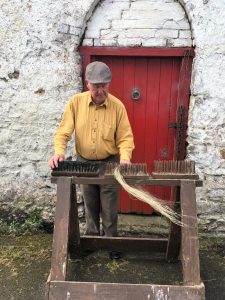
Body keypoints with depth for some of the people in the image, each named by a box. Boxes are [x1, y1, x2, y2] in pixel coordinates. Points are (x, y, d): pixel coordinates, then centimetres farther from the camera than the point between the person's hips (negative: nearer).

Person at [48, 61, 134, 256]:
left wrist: (125, 157, -27)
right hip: (84, 163, 2)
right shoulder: (75, 102, -10)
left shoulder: (117, 106, -12)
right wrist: (59, 151, -27)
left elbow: (125, 137, -10)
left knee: (109, 209, 8)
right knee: (90, 207, 18)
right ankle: (92, 239, 36)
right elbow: (64, 131, -10)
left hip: (110, 163, -1)